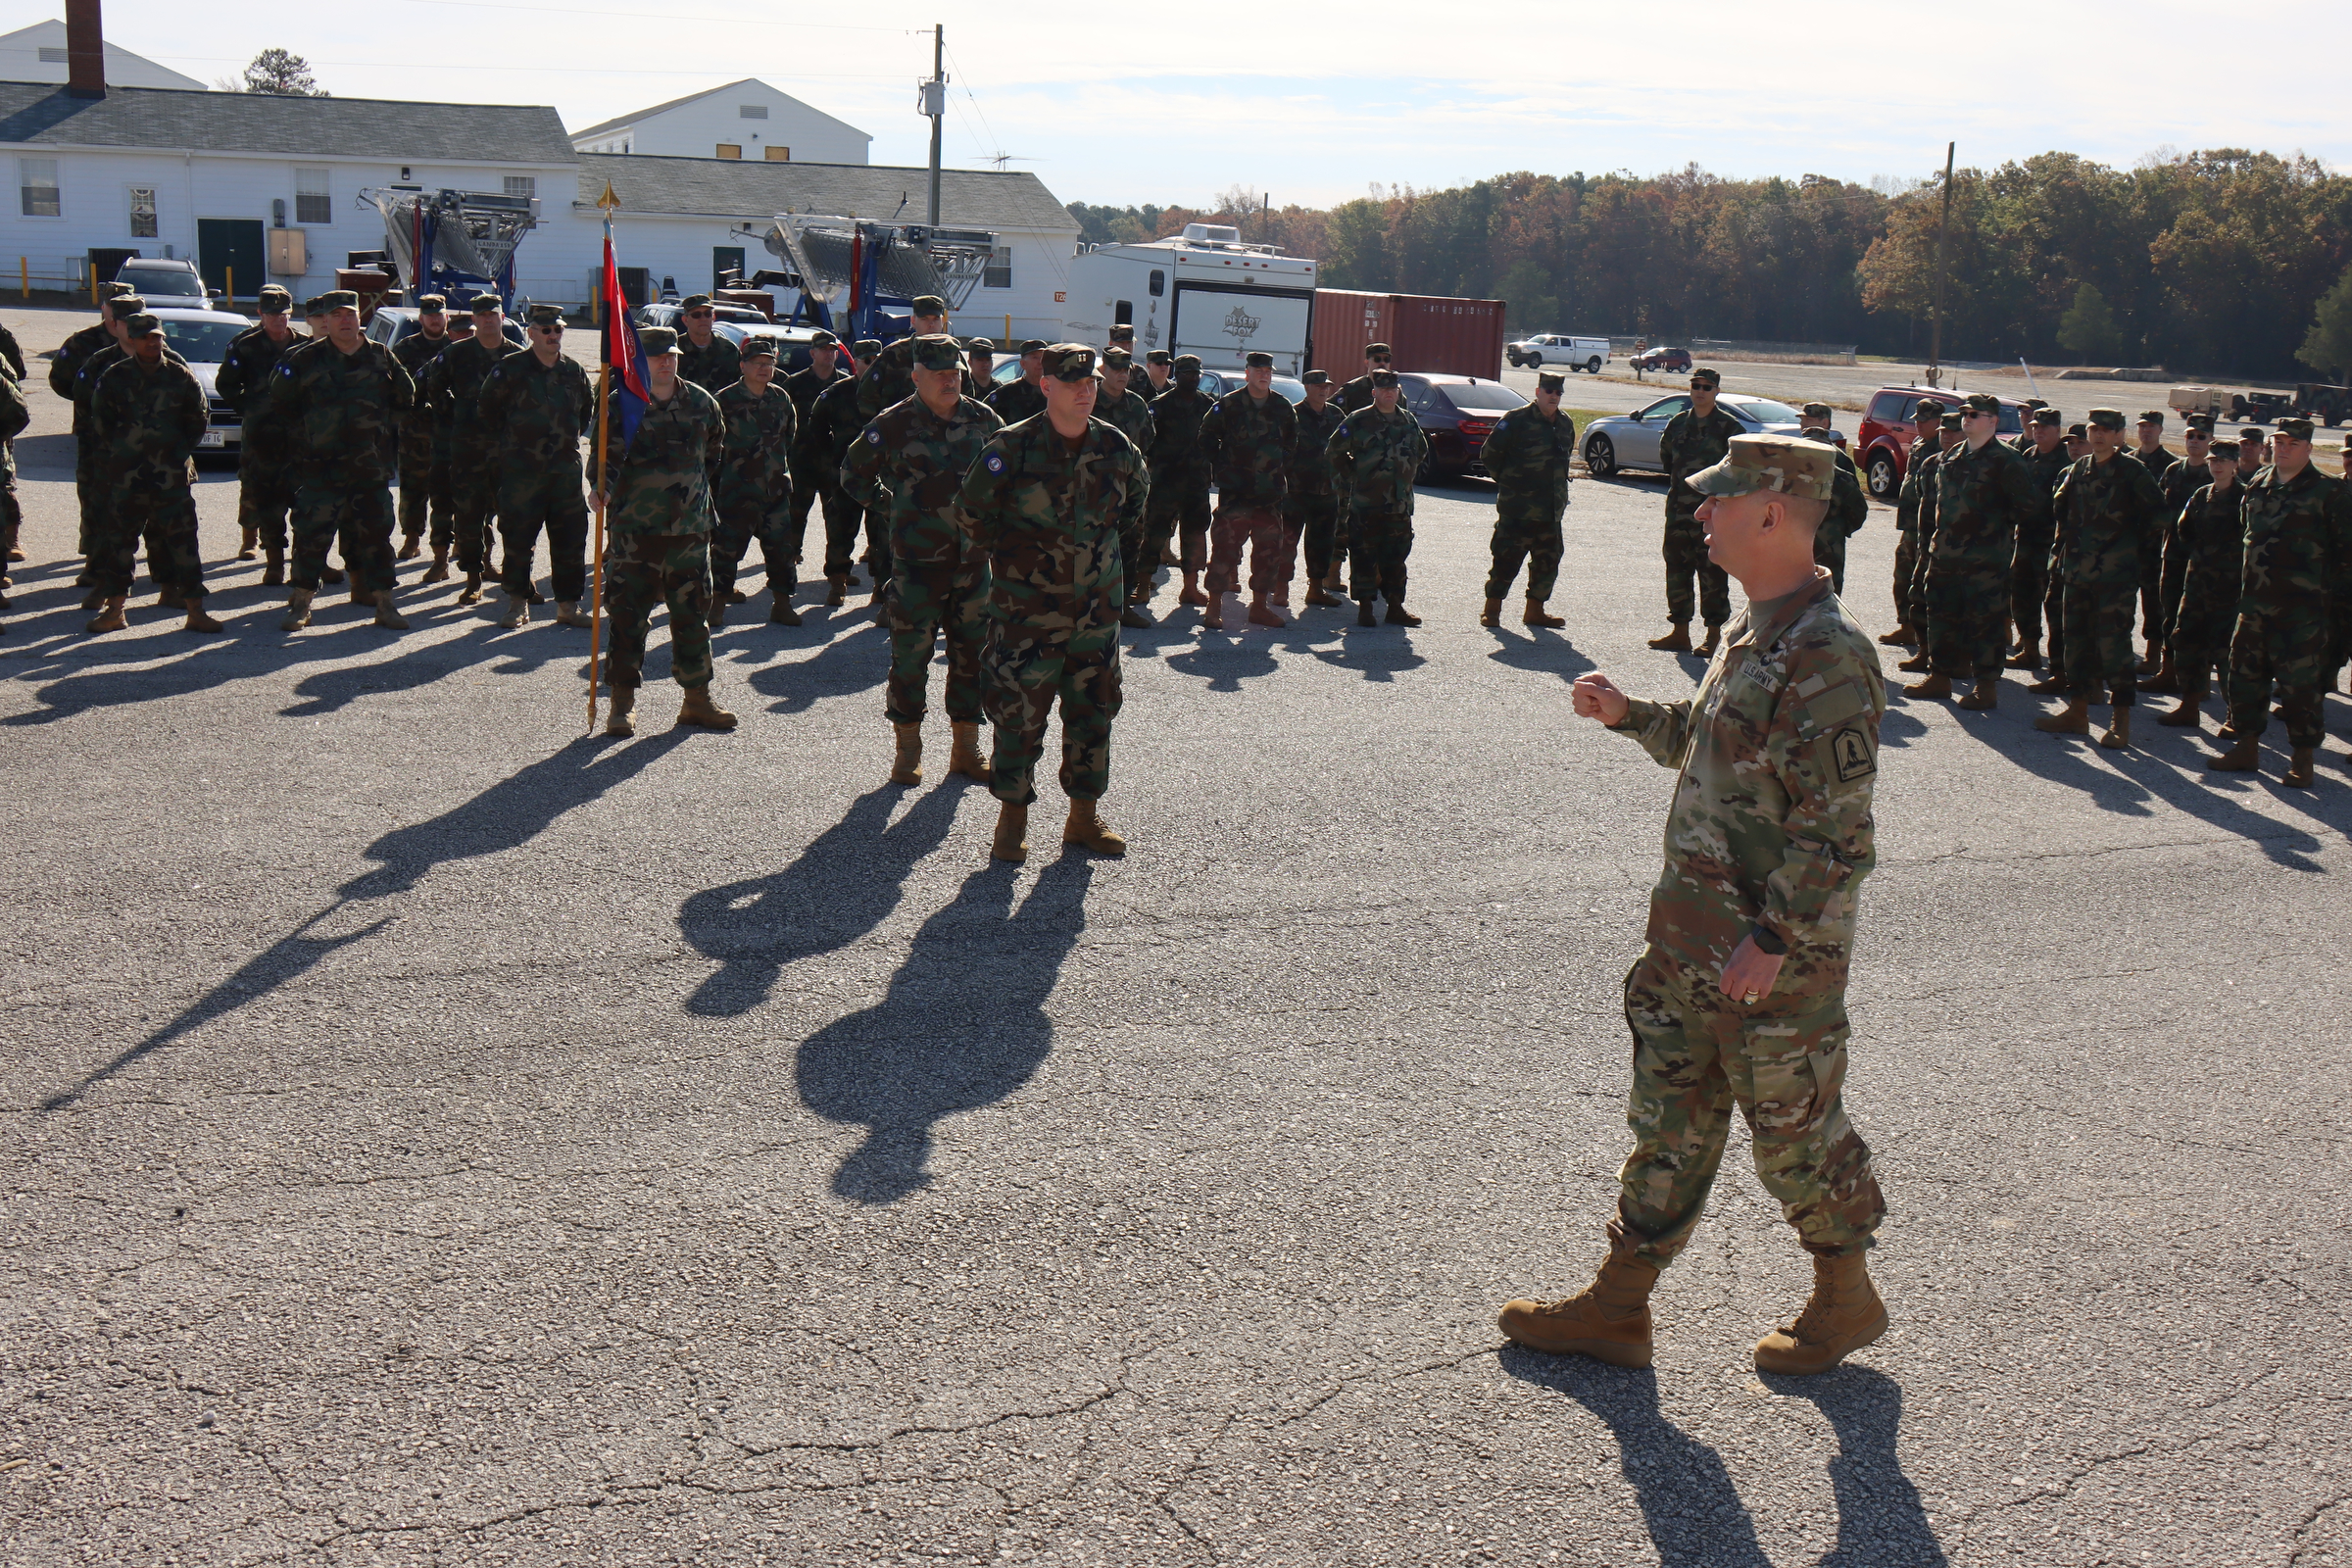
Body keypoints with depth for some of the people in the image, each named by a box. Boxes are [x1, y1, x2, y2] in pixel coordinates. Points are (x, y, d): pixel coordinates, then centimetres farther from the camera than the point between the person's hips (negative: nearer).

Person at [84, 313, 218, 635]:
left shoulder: (180, 376, 2)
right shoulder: (114, 377, 3)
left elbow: (199, 417, 13)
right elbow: (99, 422, 11)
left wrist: (181, 451, 7)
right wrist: (113, 456, 6)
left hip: (172, 475, 0)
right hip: (125, 476, 1)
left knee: (183, 539, -3)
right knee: (119, 539, 4)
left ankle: (195, 609, 0)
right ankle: (113, 609, 12)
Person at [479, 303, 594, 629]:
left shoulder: (574, 371, 8)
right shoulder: (510, 369, -4)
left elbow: (587, 409, 25)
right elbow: (486, 411, 3)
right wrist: (500, 450, 4)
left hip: (566, 468, 3)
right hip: (521, 470, -3)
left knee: (571, 539, 3)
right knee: (517, 540, 1)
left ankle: (568, 605, 12)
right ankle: (518, 603, 13)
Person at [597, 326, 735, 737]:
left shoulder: (701, 403, 8)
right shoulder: (621, 405, -3)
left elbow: (715, 452, 22)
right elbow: (608, 456, -11)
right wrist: (604, 489, -29)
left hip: (690, 529, 3)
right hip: (633, 529, -3)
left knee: (693, 614, 8)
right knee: (627, 614, -2)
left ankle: (697, 699, 19)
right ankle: (623, 701, 7)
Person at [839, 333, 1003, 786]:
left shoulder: (983, 421, 5)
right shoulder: (895, 424, -6)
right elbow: (854, 475, 8)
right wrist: (891, 508, 3)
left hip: (973, 557, 4)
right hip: (917, 559, -4)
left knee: (972, 653, 8)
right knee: (910, 654, 0)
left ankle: (966, 748, 19)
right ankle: (908, 750, 12)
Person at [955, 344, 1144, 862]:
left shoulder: (1115, 447, 1)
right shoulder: (1012, 447, -12)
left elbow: (1136, 494, 23)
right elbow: (970, 512, -1)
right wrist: (1008, 555, 2)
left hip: (1097, 609, 4)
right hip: (1027, 610, -4)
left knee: (1093, 713, 10)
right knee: (1018, 716, 0)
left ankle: (1084, 817, 22)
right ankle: (1012, 819, 13)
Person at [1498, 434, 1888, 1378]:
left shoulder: (1829, 657, -21)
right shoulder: (1755, 628, 10)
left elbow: (1839, 831, -23)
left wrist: (1774, 939, -23)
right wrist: (1628, 714, 8)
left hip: (1777, 953, -9)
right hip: (1694, 932, 9)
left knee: (1793, 1132, 8)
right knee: (1668, 1122, 14)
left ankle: (1846, 1300, 30)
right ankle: (1617, 1307, 24)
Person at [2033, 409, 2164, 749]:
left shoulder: (2133, 473, -6)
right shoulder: (2078, 470, 11)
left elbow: (2158, 514, -3)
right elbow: (2061, 510, 22)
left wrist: (2137, 546, -1)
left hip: (2116, 573, -6)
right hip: (2077, 569, 6)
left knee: (2113, 642, -8)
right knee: (2077, 639, 11)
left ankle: (2121, 720, -5)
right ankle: (2077, 710, 21)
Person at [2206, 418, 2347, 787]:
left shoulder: (2327, 491, -5)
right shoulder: (2257, 486, 11)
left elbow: (2344, 549, -3)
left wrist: (2340, 598, -7)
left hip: (2303, 606, -6)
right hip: (2255, 601, 6)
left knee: (2300, 682, -2)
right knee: (2245, 673, 9)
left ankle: (2302, 759, 6)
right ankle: (2247, 746, 21)